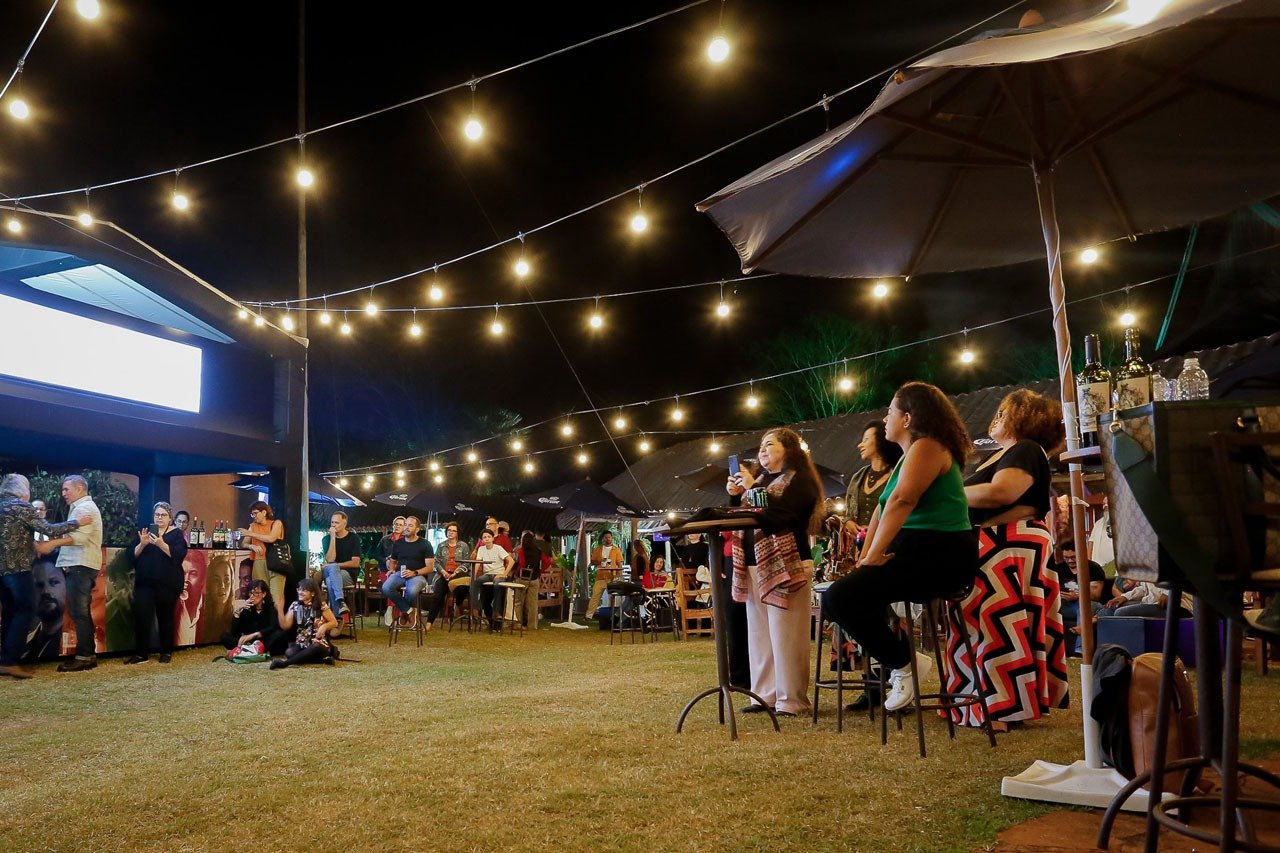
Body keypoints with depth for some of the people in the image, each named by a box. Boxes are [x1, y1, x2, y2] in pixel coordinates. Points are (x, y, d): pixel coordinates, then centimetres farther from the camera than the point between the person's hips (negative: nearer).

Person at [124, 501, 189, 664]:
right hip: (144, 583, 2)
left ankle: (166, 652, 15)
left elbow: (178, 555, -12)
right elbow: (130, 555, 4)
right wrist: (142, 544, -14)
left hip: (168, 584, -2)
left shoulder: (176, 534, 4)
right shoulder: (143, 531, 13)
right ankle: (141, 652, 0)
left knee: (165, 617, 4)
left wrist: (161, 544, -25)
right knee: (141, 616, -8)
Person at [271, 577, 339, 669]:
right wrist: (280, 610, -12)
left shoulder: (321, 606, -6)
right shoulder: (295, 606, 4)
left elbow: (334, 622, -2)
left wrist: (324, 626, -22)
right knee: (289, 652, -30)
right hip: (301, 643, 4)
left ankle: (286, 662, -34)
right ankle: (323, 658, -21)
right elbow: (285, 626, 0)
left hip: (318, 643, -4)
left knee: (316, 647, -40)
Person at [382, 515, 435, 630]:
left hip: (418, 575, -4)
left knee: (411, 591, -39)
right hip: (400, 574, 4)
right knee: (386, 588, -31)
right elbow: (392, 561, 29)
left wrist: (414, 573, -18)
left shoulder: (425, 544, 2)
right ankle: (408, 610, -12)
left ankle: (404, 611, -3)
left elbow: (430, 567, -2)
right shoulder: (397, 543, 15)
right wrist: (391, 570, 5)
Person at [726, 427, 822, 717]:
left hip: (786, 565, -8)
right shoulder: (759, 481, 22)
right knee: (759, 634, 6)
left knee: (786, 635, -8)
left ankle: (791, 700, -4)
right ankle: (765, 695, 12)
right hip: (753, 565, 8)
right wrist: (735, 495, 6)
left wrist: (753, 491, -16)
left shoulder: (799, 479, -1)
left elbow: (784, 513, -16)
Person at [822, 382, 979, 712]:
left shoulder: (926, 447, -10)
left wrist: (874, 555, -22)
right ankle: (886, 662, 8)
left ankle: (903, 663, -8)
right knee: (838, 594, 6)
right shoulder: (909, 455, 22)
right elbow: (883, 507, 14)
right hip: (915, 552, 10)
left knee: (839, 597, -22)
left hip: (939, 558, -10)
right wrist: (864, 558, 3)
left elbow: (901, 501, -24)